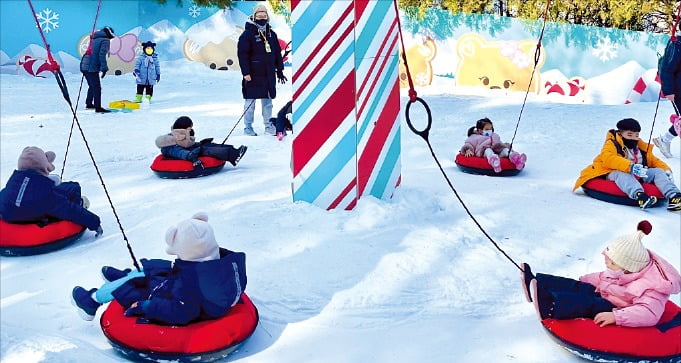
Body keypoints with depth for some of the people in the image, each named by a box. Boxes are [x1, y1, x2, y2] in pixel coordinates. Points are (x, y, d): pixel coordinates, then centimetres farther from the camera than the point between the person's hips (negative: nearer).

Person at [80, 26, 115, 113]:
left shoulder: (94, 39, 20)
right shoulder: (105, 40, -5)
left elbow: (90, 53, 20)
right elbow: (102, 55, -17)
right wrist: (104, 68, -17)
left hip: (84, 66, 9)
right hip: (92, 68, -9)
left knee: (92, 86, 22)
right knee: (97, 88, -5)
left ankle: (89, 104, 31)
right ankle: (98, 108, -7)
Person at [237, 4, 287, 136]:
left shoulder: (271, 34, 12)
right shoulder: (247, 34, -5)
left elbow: (277, 53, 18)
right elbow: (242, 54, -9)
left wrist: (280, 70, 15)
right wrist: (246, 73, -16)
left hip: (269, 75, 5)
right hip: (253, 75, -5)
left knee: (268, 101, 11)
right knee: (250, 102, 0)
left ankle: (269, 127, 19)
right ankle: (248, 128, 8)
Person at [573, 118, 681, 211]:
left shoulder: (642, 148, 20)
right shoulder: (612, 144, -1)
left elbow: (654, 160, 24)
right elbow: (607, 158, -22)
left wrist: (666, 170, -1)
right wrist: (630, 167, -36)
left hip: (638, 177, 6)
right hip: (614, 174, -6)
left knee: (658, 171, -12)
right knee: (621, 173, -39)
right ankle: (639, 195, -66)